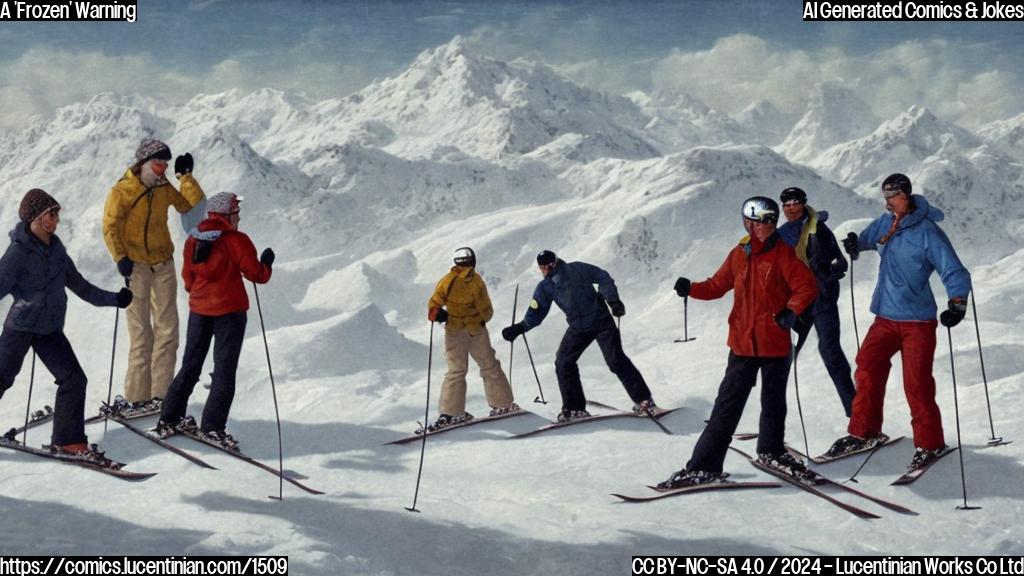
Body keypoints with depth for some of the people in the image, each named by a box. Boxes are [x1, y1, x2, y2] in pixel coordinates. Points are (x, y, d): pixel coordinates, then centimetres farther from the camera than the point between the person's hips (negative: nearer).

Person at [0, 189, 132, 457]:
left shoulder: (55, 247, 5)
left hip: (50, 329, 6)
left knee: (74, 379, -2)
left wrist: (114, 299, 14)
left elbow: (77, 284, 13)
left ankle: (68, 440, 5)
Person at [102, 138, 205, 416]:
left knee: (167, 329, 3)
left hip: (164, 264, 5)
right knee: (141, 333, -5)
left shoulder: (164, 189, 8)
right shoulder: (122, 191, -7)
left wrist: (186, 176, 0)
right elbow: (110, 227, -9)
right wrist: (120, 257, -17)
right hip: (136, 266, -5)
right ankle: (137, 396, 0)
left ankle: (160, 393, 8)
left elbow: (192, 205, 7)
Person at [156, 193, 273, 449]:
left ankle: (170, 419, 19)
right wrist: (267, 262, 9)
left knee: (190, 365, 16)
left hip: (199, 309, 5)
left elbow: (188, 278, 11)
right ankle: (212, 426, -5)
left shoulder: (193, 239, 5)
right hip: (229, 311, -5)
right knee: (224, 371, 0)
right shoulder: (236, 240, -12)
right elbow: (256, 274, -10)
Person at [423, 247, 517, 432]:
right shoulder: (476, 281, -10)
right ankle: (502, 404, 16)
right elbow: (486, 311, -8)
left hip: (453, 332, 2)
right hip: (476, 330, -2)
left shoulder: (446, 281, -4)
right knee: (490, 367, 11)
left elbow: (434, 306, -8)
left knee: (456, 371, 7)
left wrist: (438, 315, 11)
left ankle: (450, 412, -2)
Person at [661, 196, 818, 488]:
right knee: (727, 404, 1)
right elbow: (718, 285, 11)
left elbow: (807, 287, -8)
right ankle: (705, 465, 2)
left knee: (774, 401, 14)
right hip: (743, 343, 2)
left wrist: (791, 312, -21)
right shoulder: (738, 255, 6)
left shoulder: (783, 254, -6)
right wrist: (691, 289, -5)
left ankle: (771, 451, 37)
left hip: (775, 344, -2)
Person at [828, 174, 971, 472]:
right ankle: (864, 431, 20)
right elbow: (866, 239, 26)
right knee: (867, 369, 5)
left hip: (917, 321, -6)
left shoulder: (927, 232, -14)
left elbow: (955, 272, -15)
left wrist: (957, 304, -32)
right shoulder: (884, 224, 5)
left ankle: (929, 443, 7)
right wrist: (854, 243, 0)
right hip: (885, 317, 6)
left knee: (917, 383, -7)